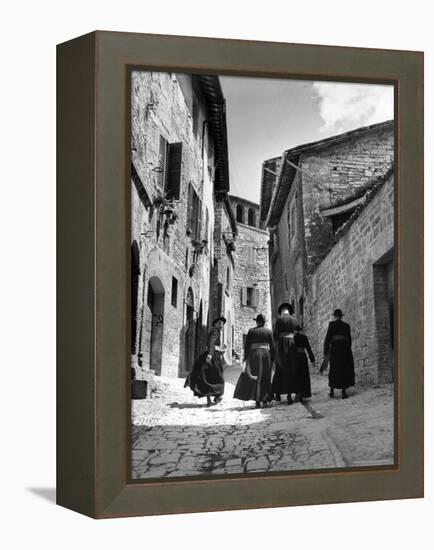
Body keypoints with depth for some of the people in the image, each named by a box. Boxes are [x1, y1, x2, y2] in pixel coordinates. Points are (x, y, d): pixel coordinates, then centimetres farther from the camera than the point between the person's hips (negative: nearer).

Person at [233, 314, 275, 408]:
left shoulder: (251, 331, 2)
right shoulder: (269, 331, 4)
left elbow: (246, 345, -2)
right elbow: (272, 346, 2)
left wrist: (246, 357, 3)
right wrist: (272, 359, 8)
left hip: (254, 355, -1)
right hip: (266, 355, 1)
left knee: (254, 378, 5)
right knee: (265, 378, 11)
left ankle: (257, 401, 0)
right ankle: (265, 400, 6)